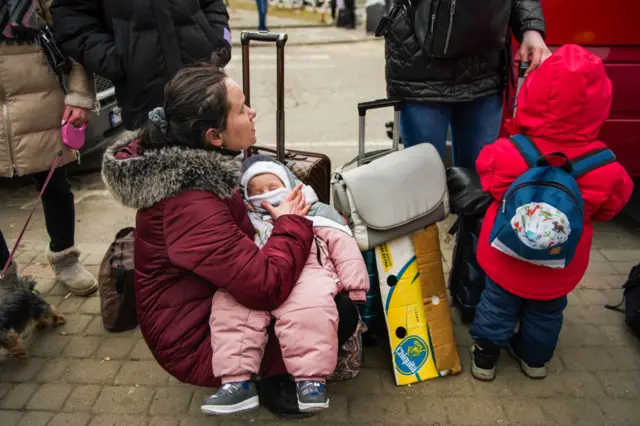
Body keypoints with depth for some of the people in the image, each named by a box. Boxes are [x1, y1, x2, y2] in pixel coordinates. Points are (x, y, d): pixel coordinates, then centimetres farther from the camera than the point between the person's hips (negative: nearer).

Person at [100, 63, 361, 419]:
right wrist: (291, 224, -20)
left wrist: (276, 216, 0)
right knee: (340, 313, -15)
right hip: (198, 344, -9)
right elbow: (266, 287, -36)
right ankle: (272, 378, 4)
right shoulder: (190, 205, -33)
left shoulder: (192, 163, -4)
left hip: (210, 301, 9)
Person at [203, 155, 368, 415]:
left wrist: (354, 286, 0)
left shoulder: (315, 212, 22)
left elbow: (342, 245, 12)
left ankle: (311, 379, -28)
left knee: (309, 308, -36)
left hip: (306, 273, -3)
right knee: (228, 306, -26)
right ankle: (237, 381, -24)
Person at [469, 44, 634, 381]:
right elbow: (609, 208, -4)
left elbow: (487, 171, -5)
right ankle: (535, 359, 46)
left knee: (497, 306, 21)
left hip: (507, 258, -1)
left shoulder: (508, 155, -28)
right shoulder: (605, 170, -24)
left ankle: (485, 357, 35)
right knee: (546, 313, 26)